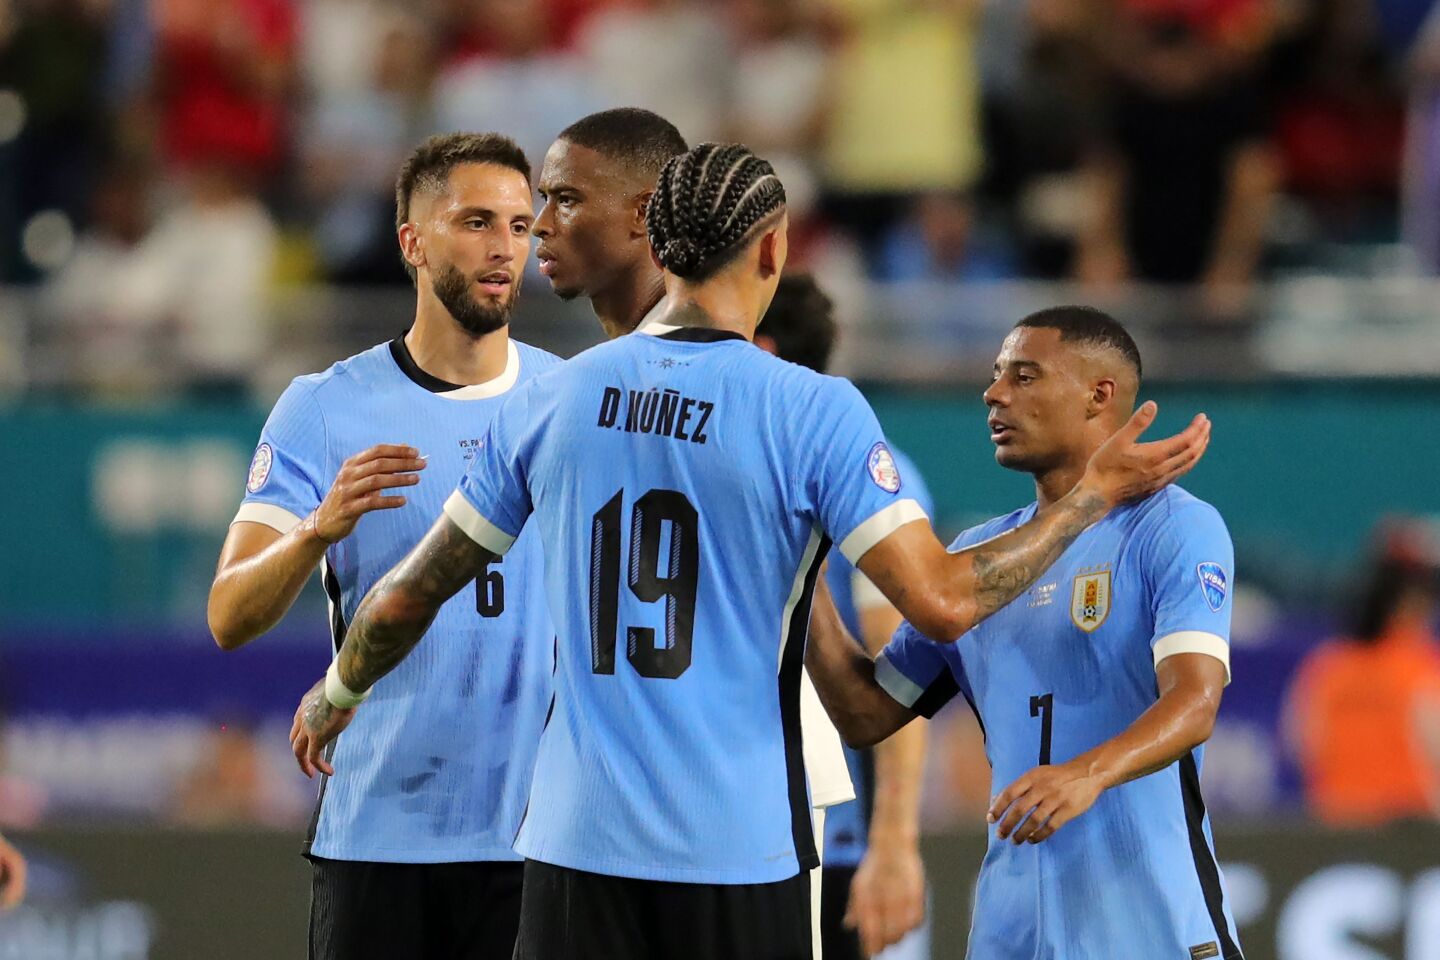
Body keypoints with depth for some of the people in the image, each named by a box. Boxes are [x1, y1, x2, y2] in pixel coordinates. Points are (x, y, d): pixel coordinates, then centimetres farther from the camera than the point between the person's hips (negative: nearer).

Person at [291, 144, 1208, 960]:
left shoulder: (551, 399, 5)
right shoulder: (812, 410, -7)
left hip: (576, 840, 3)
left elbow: (413, 591, 14)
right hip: (736, 850, -3)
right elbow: (942, 600, -14)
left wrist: (337, 695, 34)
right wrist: (1096, 492, -2)